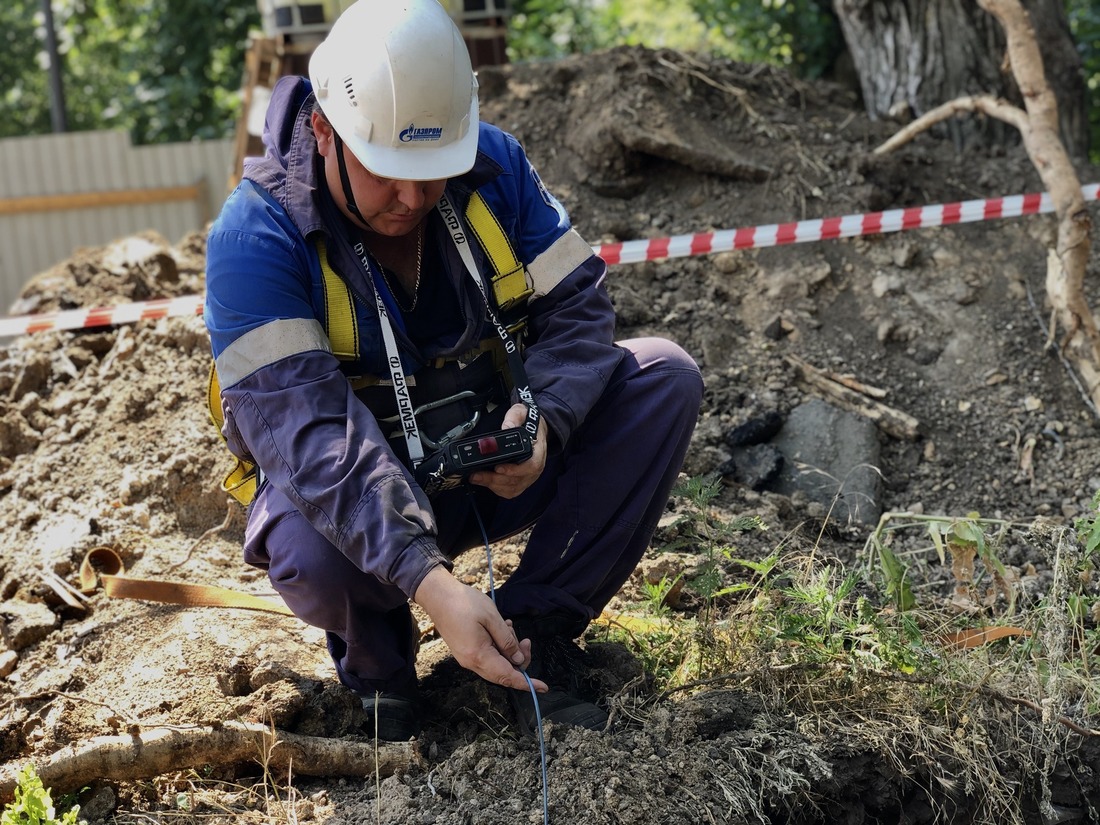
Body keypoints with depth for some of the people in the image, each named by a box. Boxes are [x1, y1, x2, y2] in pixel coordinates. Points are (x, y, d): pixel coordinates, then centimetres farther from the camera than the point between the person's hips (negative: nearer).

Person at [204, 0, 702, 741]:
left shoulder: (493, 165, -10)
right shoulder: (257, 234, -24)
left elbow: (576, 306, -6)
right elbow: (304, 428, -35)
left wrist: (543, 420, -29)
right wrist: (430, 581, -46)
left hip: (496, 466, 5)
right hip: (353, 497, -4)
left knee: (666, 379, -15)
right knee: (315, 556, -39)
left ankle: (535, 633, -9)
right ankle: (377, 659, 0)